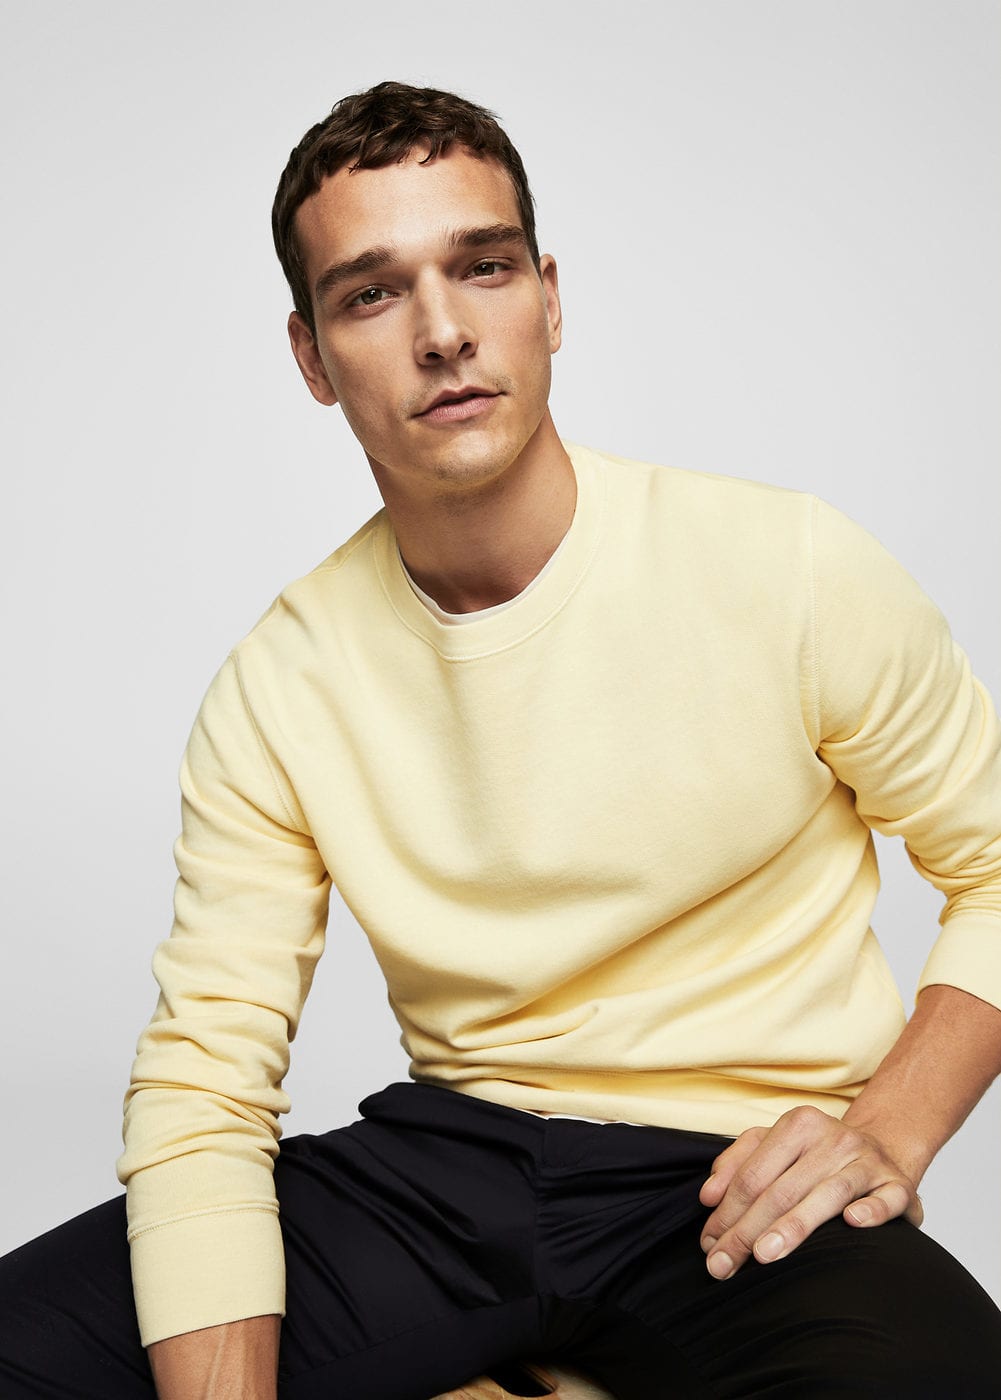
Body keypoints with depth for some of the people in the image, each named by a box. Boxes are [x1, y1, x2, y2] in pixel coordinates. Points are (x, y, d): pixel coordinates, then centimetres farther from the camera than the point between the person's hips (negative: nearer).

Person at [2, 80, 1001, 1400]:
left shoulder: (792, 571, -9)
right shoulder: (277, 688, -3)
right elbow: (203, 1080, -4)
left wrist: (890, 1132, -13)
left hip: (741, 1191, -2)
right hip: (448, 1157, 3)